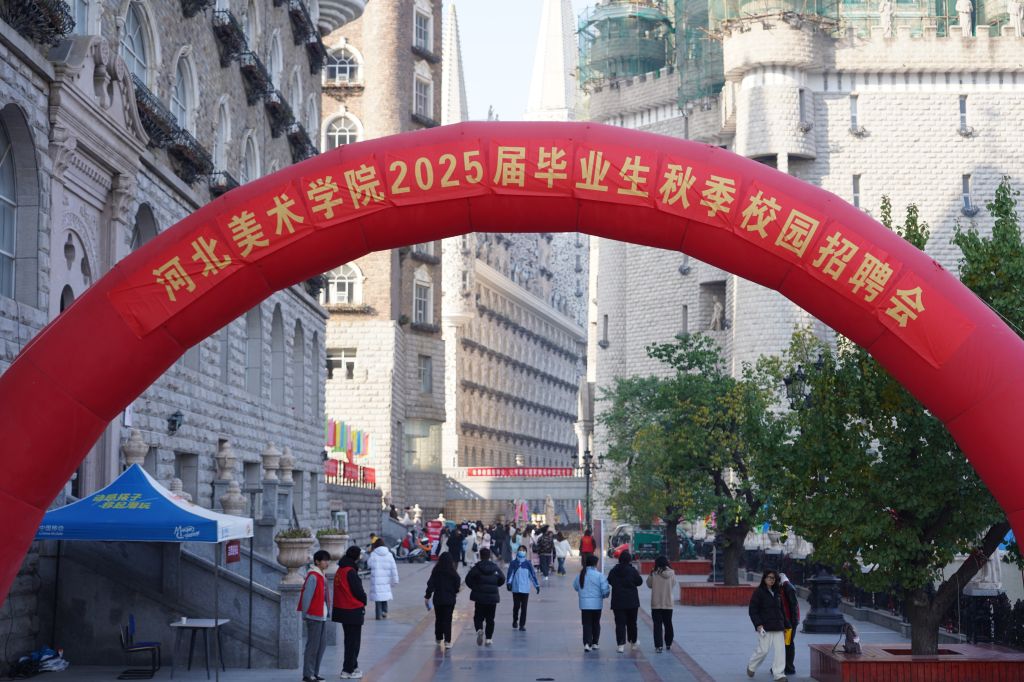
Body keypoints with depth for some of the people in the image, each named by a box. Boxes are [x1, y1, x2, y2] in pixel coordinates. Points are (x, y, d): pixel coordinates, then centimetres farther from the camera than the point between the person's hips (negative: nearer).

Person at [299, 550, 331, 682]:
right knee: (313, 646, -5)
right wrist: (305, 614, -15)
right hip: (314, 616, -9)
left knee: (322, 645, 12)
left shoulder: (322, 576, 14)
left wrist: (326, 612, 15)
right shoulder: (313, 576, -15)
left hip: (322, 616, 9)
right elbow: (306, 597, -17)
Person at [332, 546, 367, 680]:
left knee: (349, 640, 20)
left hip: (342, 609, 9)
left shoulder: (340, 570, 9)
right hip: (353, 611, -9)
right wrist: (364, 600, 1)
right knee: (353, 641, -1)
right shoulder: (350, 572, -19)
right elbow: (358, 591, -19)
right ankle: (348, 670, 1)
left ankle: (352, 666, 30)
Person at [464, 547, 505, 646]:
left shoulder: (476, 568, -7)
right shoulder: (495, 568, 0)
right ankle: (489, 638, 9)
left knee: (478, 616, 8)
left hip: (479, 597, -2)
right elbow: (502, 579, 5)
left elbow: (468, 579, -11)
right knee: (490, 618, 11)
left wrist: (474, 587, 7)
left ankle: (479, 629, -20)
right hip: (493, 596, 2)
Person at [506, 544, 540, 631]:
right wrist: (508, 583, -18)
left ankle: (522, 625, 5)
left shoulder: (528, 564, 5)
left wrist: (537, 585, 4)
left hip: (525, 589, 1)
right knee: (516, 606, 1)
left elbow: (533, 574, 7)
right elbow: (510, 573, -4)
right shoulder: (513, 563, 2)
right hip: (516, 589, -1)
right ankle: (515, 621, 25)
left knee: (524, 607, -1)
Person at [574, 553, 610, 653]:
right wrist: (605, 595, 9)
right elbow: (605, 589, -13)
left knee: (586, 624, 4)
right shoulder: (599, 575, -11)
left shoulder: (581, 575, -1)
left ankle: (587, 643, -13)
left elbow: (575, 586, 10)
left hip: (584, 604, 1)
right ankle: (594, 643, 22)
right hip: (596, 604, -1)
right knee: (596, 623, 16)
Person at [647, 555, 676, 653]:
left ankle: (658, 645, -11)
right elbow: (673, 585, 4)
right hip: (668, 603, 2)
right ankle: (668, 644, 30)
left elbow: (649, 584, 1)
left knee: (657, 624, 0)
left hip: (656, 603, -2)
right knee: (668, 623, 18)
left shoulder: (653, 574, -12)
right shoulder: (671, 573, -8)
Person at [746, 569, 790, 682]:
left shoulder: (777, 593, 15)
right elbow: (753, 610, -7)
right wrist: (758, 625, -16)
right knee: (763, 650, -4)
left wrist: (784, 625, 19)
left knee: (780, 650, -4)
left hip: (778, 628, 5)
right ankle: (751, 667, 22)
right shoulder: (758, 592, -4)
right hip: (765, 627, -5)